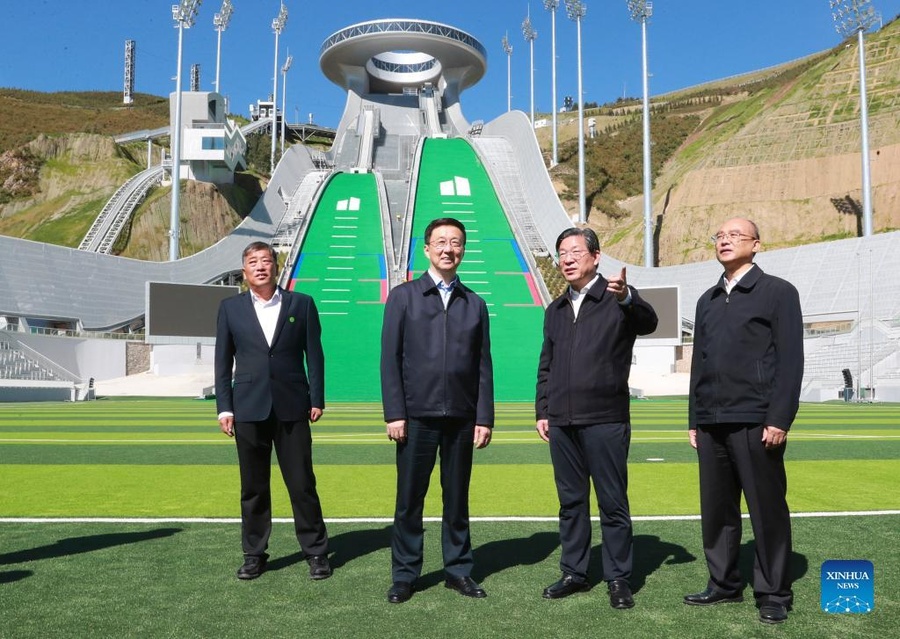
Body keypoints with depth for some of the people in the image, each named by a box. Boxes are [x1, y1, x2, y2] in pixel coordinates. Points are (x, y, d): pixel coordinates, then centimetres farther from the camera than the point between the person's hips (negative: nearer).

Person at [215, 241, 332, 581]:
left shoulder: (301, 304, 4)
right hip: (249, 409, 1)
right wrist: (224, 407, 2)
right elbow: (223, 361, 8)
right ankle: (254, 554, 22)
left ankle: (316, 552, 15)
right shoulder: (230, 308, 7)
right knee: (253, 486, 9)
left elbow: (314, 354, 4)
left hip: (292, 408, -1)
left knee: (302, 483, 3)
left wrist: (317, 399, 0)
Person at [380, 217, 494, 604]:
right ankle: (404, 574, 18)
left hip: (461, 417, 2)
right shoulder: (403, 297, 4)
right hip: (416, 416, -2)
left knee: (457, 498, 11)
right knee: (409, 499, 5)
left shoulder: (475, 304, 10)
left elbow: (484, 365, 7)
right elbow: (390, 359, -1)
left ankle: (458, 570, 23)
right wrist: (394, 413, -8)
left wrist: (484, 418, 2)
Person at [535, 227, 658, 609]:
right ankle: (574, 573, 23)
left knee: (613, 503, 2)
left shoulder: (618, 299, -1)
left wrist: (626, 299, -43)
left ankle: (618, 579, 13)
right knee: (571, 502, 12)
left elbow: (648, 322, -23)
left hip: (606, 420, -5)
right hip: (562, 423, 5)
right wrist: (542, 411, 11)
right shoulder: (555, 310, 15)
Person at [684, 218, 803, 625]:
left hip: (756, 422, -5)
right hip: (712, 423, 6)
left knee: (768, 511, 3)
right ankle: (723, 584, 22)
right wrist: (694, 420, 13)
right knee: (716, 509, 10)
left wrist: (779, 420, -14)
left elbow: (790, 361, -6)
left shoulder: (778, 292, 2)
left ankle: (773, 593, 14)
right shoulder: (708, 300, 18)